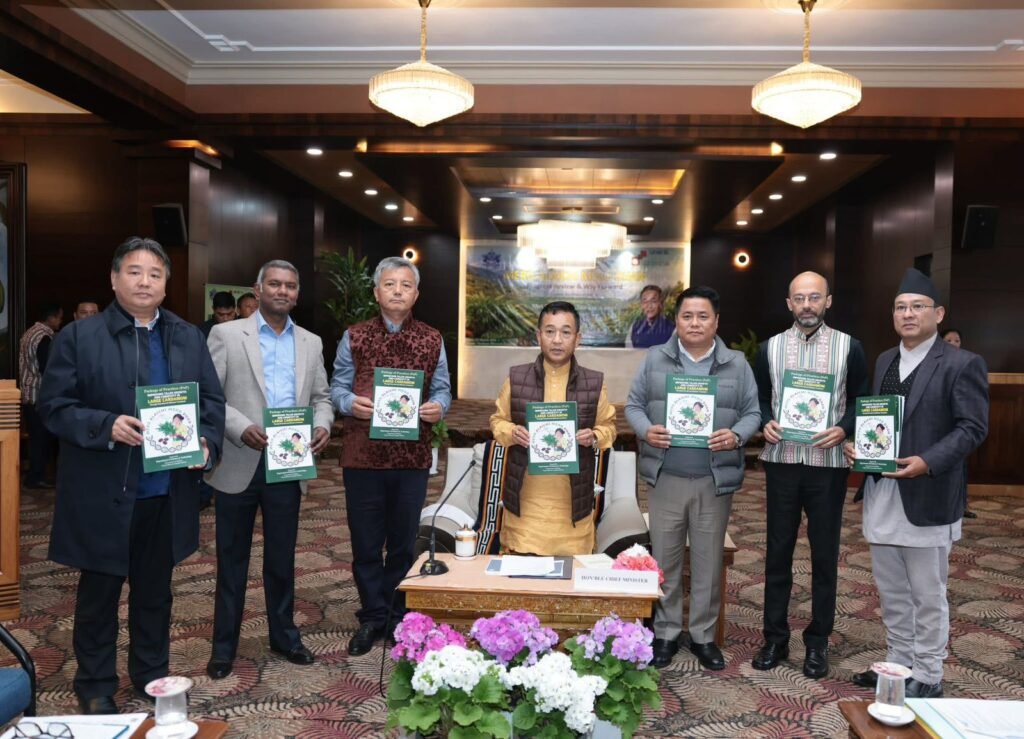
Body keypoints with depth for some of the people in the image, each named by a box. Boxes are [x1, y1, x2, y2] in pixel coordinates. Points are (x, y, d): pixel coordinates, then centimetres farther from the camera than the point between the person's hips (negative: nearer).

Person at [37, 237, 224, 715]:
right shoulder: (79, 336, -3)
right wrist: (106, 426, -22)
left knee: (156, 590, 17)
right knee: (99, 592, 12)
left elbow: (213, 401, 6)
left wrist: (207, 443, -12)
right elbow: (53, 405, -6)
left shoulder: (190, 338, 7)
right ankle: (95, 686, 30)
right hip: (102, 493, -3)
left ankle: (152, 673, 34)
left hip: (167, 492, 3)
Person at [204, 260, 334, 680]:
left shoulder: (311, 343, 11)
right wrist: (242, 428, -20)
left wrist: (323, 425, -9)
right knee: (232, 558, 9)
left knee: (282, 557, 14)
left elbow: (321, 396, 13)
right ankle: (224, 645, 23)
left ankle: (283, 635, 29)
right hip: (239, 464, -3)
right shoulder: (226, 334, -1)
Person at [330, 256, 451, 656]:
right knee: (366, 541, 9)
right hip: (362, 454, 0)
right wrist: (351, 402, -16)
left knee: (404, 541, 12)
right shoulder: (354, 336, 3)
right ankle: (372, 616, 26)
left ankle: (397, 616, 29)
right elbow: (337, 386, 5)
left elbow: (442, 389, 7)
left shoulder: (432, 340, 5)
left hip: (412, 455, 1)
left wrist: (438, 407, -15)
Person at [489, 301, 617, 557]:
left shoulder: (594, 382, 1)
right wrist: (512, 433, -11)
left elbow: (608, 425, 11)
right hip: (525, 497, 0)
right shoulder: (516, 377, 0)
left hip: (572, 498, 0)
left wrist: (594, 437, -10)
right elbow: (497, 420, 10)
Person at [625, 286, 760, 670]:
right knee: (665, 559, 9)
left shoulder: (737, 364, 4)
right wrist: (646, 430, -15)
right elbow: (634, 404, 5)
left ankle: (703, 635, 25)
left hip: (715, 480, 0)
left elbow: (752, 412, 4)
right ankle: (666, 633, 24)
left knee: (708, 562, 10)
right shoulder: (655, 359, 4)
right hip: (665, 478, 0)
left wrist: (736, 435, -16)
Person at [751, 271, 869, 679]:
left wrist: (843, 429, -15)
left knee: (825, 554, 8)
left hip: (828, 464, -1)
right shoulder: (769, 347, 4)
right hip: (781, 461, 1)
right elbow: (758, 397, 11)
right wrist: (766, 423, -10)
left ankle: (818, 641, 23)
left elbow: (863, 400, 4)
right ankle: (775, 637, 21)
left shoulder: (849, 347, 0)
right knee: (778, 551, 8)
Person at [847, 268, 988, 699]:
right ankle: (898, 663, 32)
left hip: (927, 498, -6)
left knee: (927, 596, 6)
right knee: (891, 593, 17)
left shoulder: (962, 363, -7)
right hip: (881, 494, 7)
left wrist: (927, 462, -24)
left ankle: (927, 678, 20)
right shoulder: (884, 361, 14)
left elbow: (972, 428, -12)